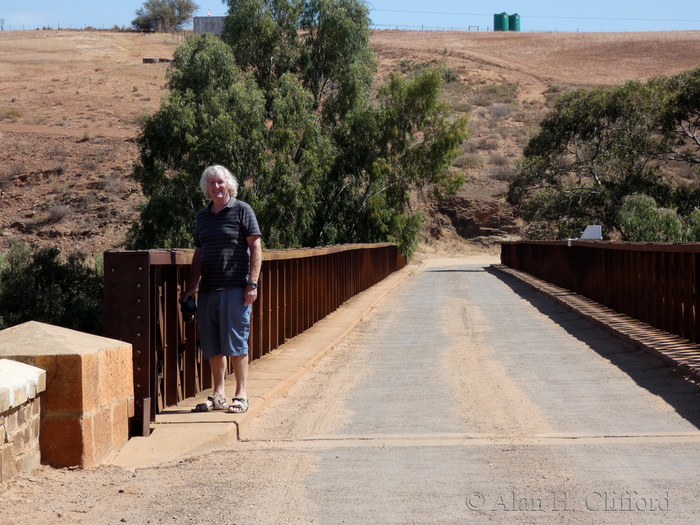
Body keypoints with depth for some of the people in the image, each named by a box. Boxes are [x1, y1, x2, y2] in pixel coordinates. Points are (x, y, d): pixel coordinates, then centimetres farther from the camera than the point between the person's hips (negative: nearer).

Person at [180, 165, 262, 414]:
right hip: (208, 289, 6)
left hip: (235, 288, -5)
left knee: (236, 342, -5)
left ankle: (241, 395, 3)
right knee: (212, 346, 7)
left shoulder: (242, 211, 1)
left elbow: (255, 248, -4)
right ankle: (218, 395, 15)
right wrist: (191, 288, 14)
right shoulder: (203, 216, 17)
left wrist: (252, 283, -12)